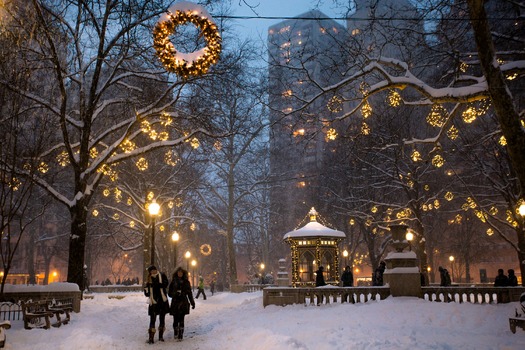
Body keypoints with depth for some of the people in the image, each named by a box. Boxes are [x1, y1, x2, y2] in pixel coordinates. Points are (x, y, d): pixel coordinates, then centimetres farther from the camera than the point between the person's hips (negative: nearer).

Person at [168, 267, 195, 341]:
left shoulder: (186, 282, 7)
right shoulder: (173, 282, 4)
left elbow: (189, 293, 12)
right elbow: (169, 293, 4)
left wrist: (192, 303, 12)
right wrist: (175, 293, -16)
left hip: (183, 302, 0)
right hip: (175, 302, 0)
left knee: (181, 319, -6)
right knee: (176, 319, 2)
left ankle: (180, 335, -1)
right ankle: (175, 333, 25)